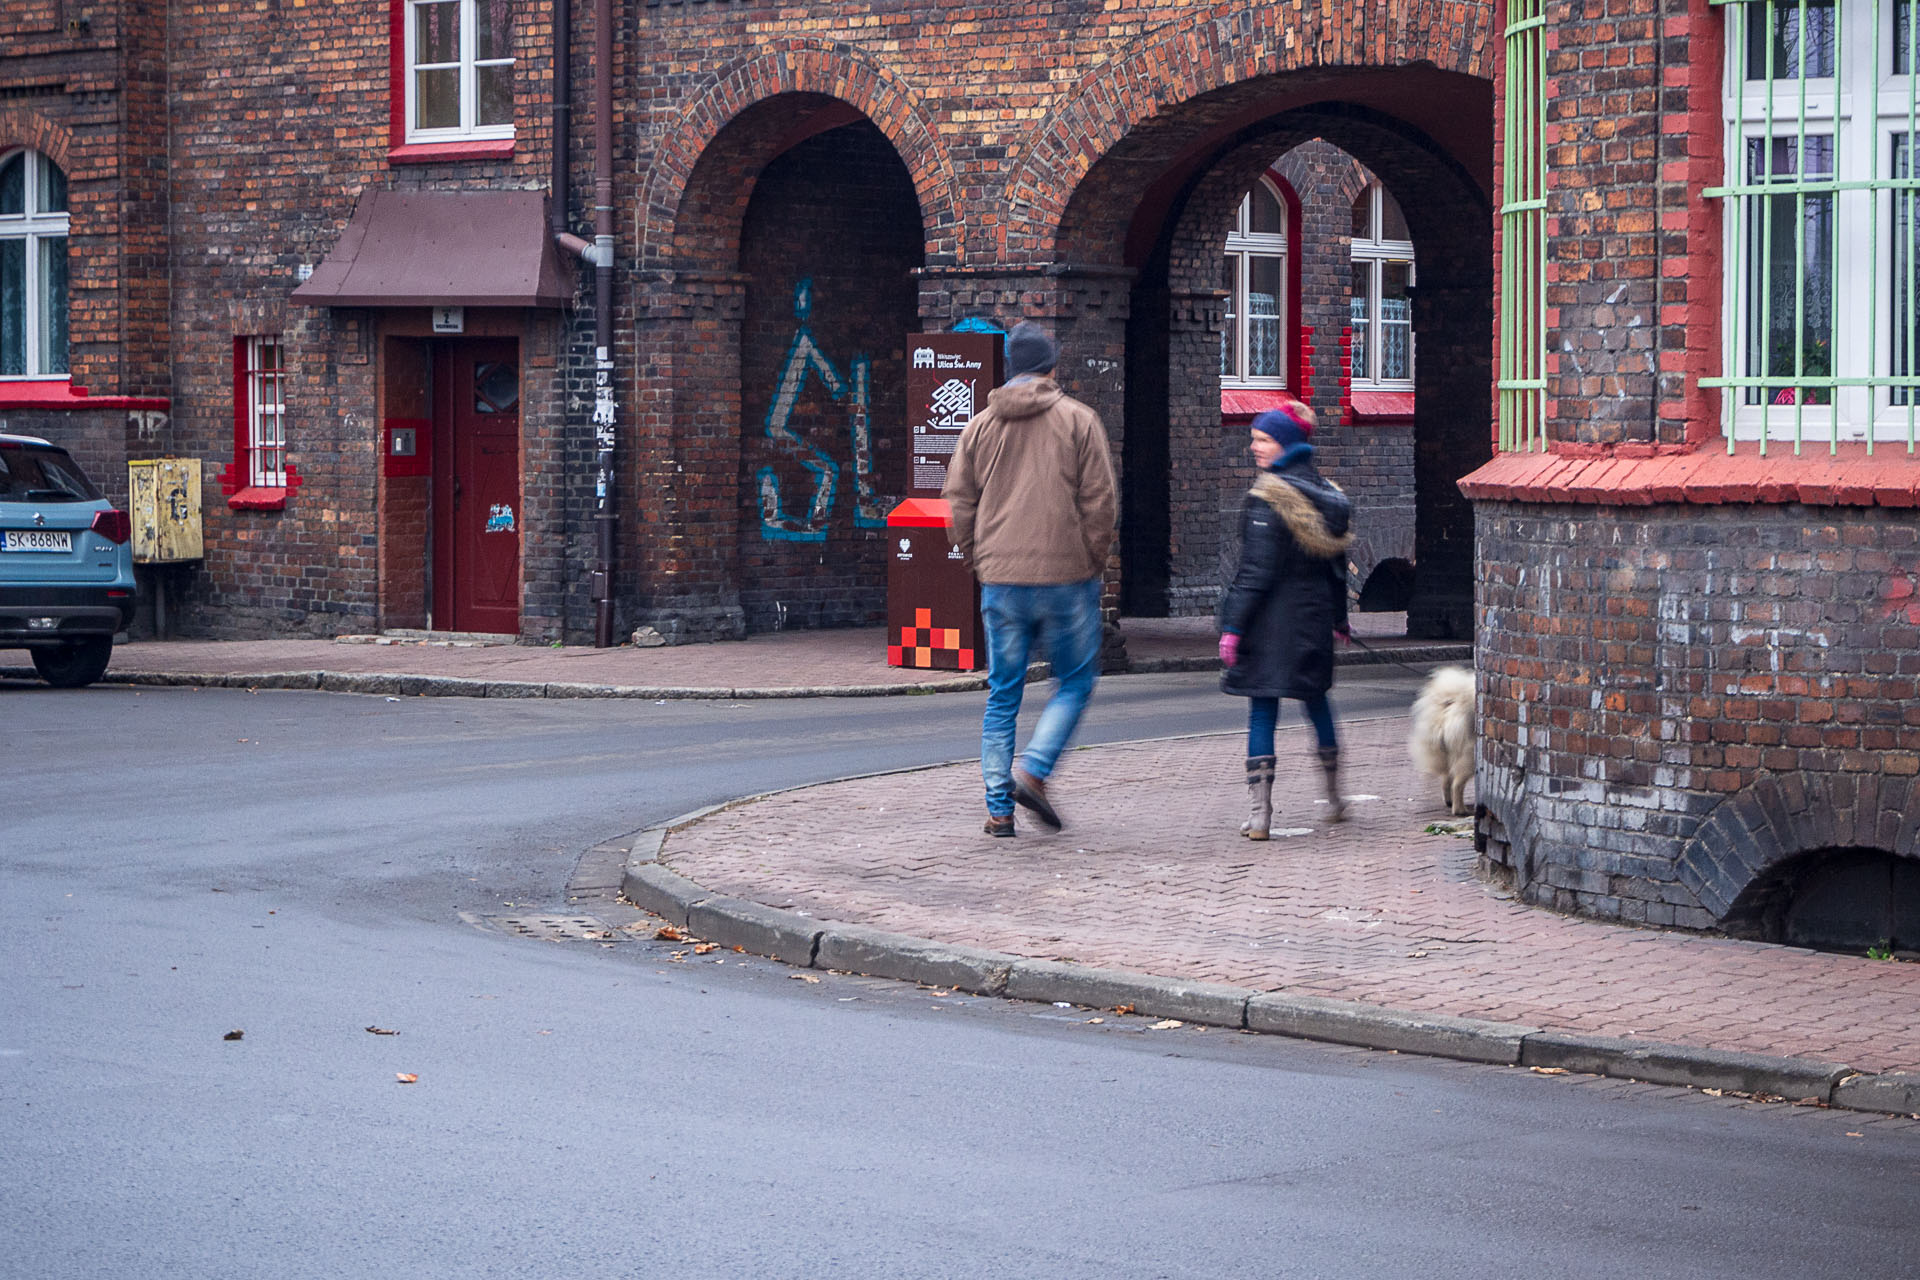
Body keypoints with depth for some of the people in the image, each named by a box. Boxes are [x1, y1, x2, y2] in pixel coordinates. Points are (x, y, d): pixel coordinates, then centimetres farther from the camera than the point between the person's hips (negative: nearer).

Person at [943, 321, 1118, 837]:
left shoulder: (980, 425, 8)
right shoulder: (1078, 420, -2)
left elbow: (959, 504, 7)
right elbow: (1100, 501, -5)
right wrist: (1094, 562, 6)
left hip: (1000, 581, 3)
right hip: (1066, 576, -3)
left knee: (1002, 693, 9)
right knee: (1074, 683, 9)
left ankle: (998, 805, 5)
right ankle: (1034, 771, -10)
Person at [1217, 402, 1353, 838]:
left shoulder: (1267, 497, -14)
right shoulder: (1325, 492, 8)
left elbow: (1256, 570, -18)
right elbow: (1337, 561, 15)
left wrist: (1232, 625, -15)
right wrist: (1339, 618, 24)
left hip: (1271, 620, -7)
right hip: (1315, 614, 7)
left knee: (1262, 712, -3)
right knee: (1316, 703, 20)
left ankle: (1259, 813, -6)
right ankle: (1335, 800, 30)